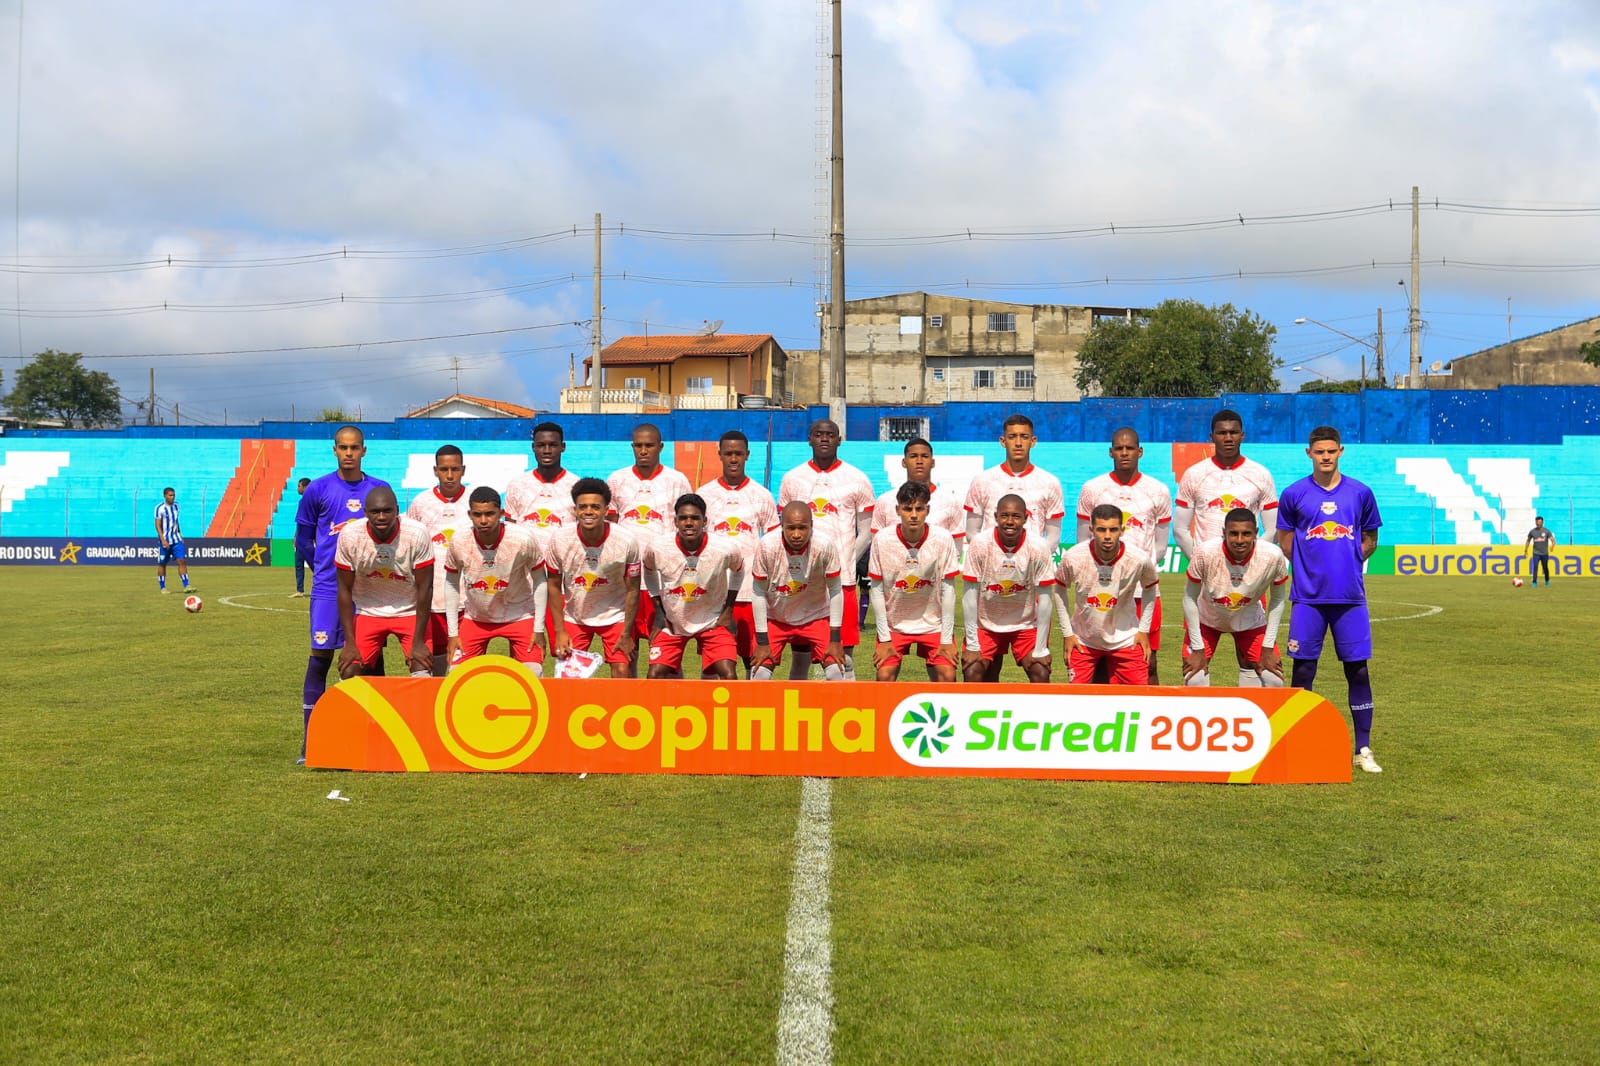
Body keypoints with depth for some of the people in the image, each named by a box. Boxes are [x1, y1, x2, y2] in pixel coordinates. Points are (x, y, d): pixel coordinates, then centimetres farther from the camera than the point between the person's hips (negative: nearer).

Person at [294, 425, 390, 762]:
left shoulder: (380, 490, 5)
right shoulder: (318, 489, 1)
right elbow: (303, 536, 11)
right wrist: (323, 567, 9)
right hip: (328, 588, -1)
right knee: (320, 656, -4)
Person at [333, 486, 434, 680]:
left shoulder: (417, 534, -22)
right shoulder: (349, 535, -18)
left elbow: (424, 588, -15)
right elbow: (345, 590, -9)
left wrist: (418, 642, -16)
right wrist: (350, 643, -11)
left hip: (410, 612, -1)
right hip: (368, 611, 1)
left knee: (422, 671, -16)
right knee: (350, 672, -9)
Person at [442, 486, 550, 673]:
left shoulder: (523, 539, -24)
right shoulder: (458, 542, -19)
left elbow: (539, 581, -10)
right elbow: (451, 584, -2)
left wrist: (539, 629, -10)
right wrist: (452, 633, -3)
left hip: (519, 615, -2)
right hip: (475, 617, 2)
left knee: (534, 677, -12)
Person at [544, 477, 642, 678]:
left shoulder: (626, 541, -22)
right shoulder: (559, 540, -19)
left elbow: (632, 590, -11)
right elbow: (554, 586, -5)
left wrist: (626, 635, -8)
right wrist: (559, 631, -5)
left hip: (615, 616, -1)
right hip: (573, 617, 1)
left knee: (622, 673, -10)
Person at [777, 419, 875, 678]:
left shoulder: (856, 480, 4)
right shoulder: (792, 479, 9)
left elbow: (866, 532, 7)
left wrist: (846, 564, -5)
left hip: (843, 579, -2)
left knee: (844, 654, -1)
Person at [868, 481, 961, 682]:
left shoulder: (943, 539, -15)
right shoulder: (882, 539, -15)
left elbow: (948, 590, -8)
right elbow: (877, 590, -8)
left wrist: (947, 639, -9)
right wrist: (884, 638, -8)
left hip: (933, 624, 0)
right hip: (894, 624, 0)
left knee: (947, 676, -11)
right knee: (884, 675, -11)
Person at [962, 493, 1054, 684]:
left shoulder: (1038, 548, -18)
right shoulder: (979, 546, -19)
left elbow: (1044, 600, -13)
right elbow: (969, 596, -14)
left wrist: (1040, 648, -13)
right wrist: (972, 643, -14)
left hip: (1027, 624, 0)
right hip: (986, 623, 0)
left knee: (1041, 674, -11)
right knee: (972, 674, -9)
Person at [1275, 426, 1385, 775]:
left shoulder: (1360, 493, 5)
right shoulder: (1294, 494, 2)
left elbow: (1370, 539, 16)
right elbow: (1284, 541, 12)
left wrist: (1348, 563, 4)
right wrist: (1311, 568, 7)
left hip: (1350, 596, 1)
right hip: (1308, 597, -1)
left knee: (1358, 670, 3)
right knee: (1303, 669, 2)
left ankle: (1363, 748, 10)